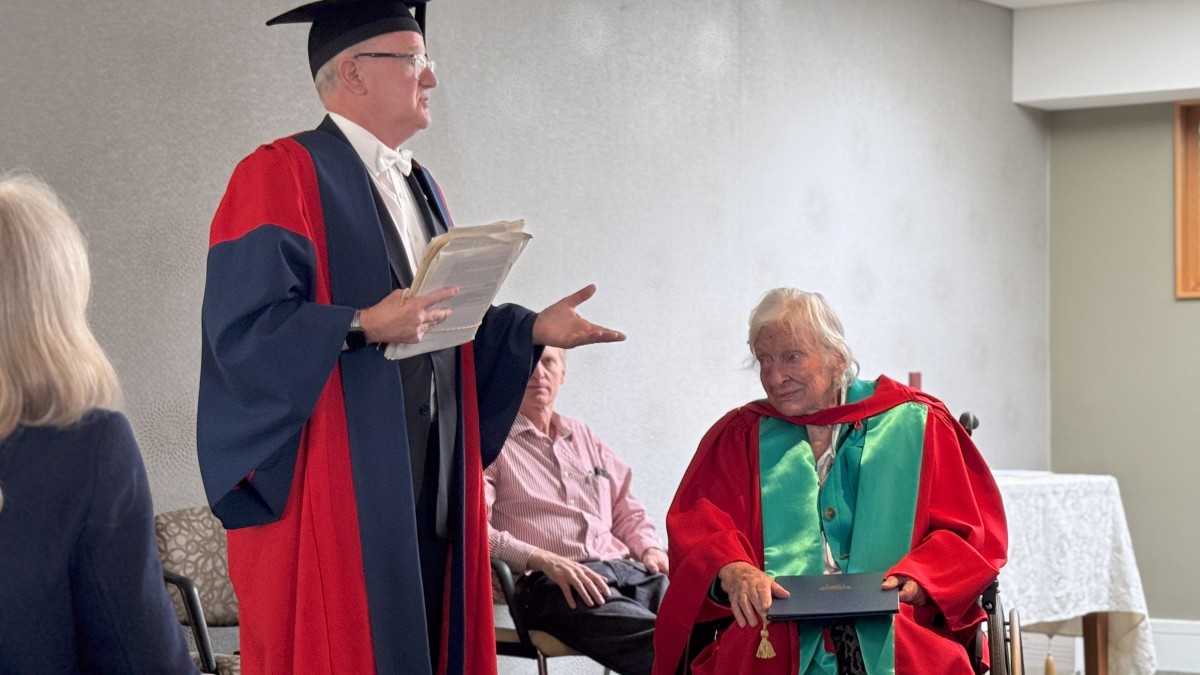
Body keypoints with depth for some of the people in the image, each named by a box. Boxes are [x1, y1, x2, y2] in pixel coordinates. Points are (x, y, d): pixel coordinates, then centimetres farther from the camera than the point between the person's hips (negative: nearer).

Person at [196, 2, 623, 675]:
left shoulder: (421, 188, 20)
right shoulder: (281, 176, -7)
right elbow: (244, 328, -17)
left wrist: (532, 328, 7)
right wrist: (362, 327, -28)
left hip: (427, 487, 8)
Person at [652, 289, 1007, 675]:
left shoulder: (913, 424, 17)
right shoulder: (741, 437, 20)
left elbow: (970, 531, 12)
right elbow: (697, 528, 7)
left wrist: (915, 579, -9)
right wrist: (732, 570, -17)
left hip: (894, 632, 0)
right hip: (774, 640, 0)